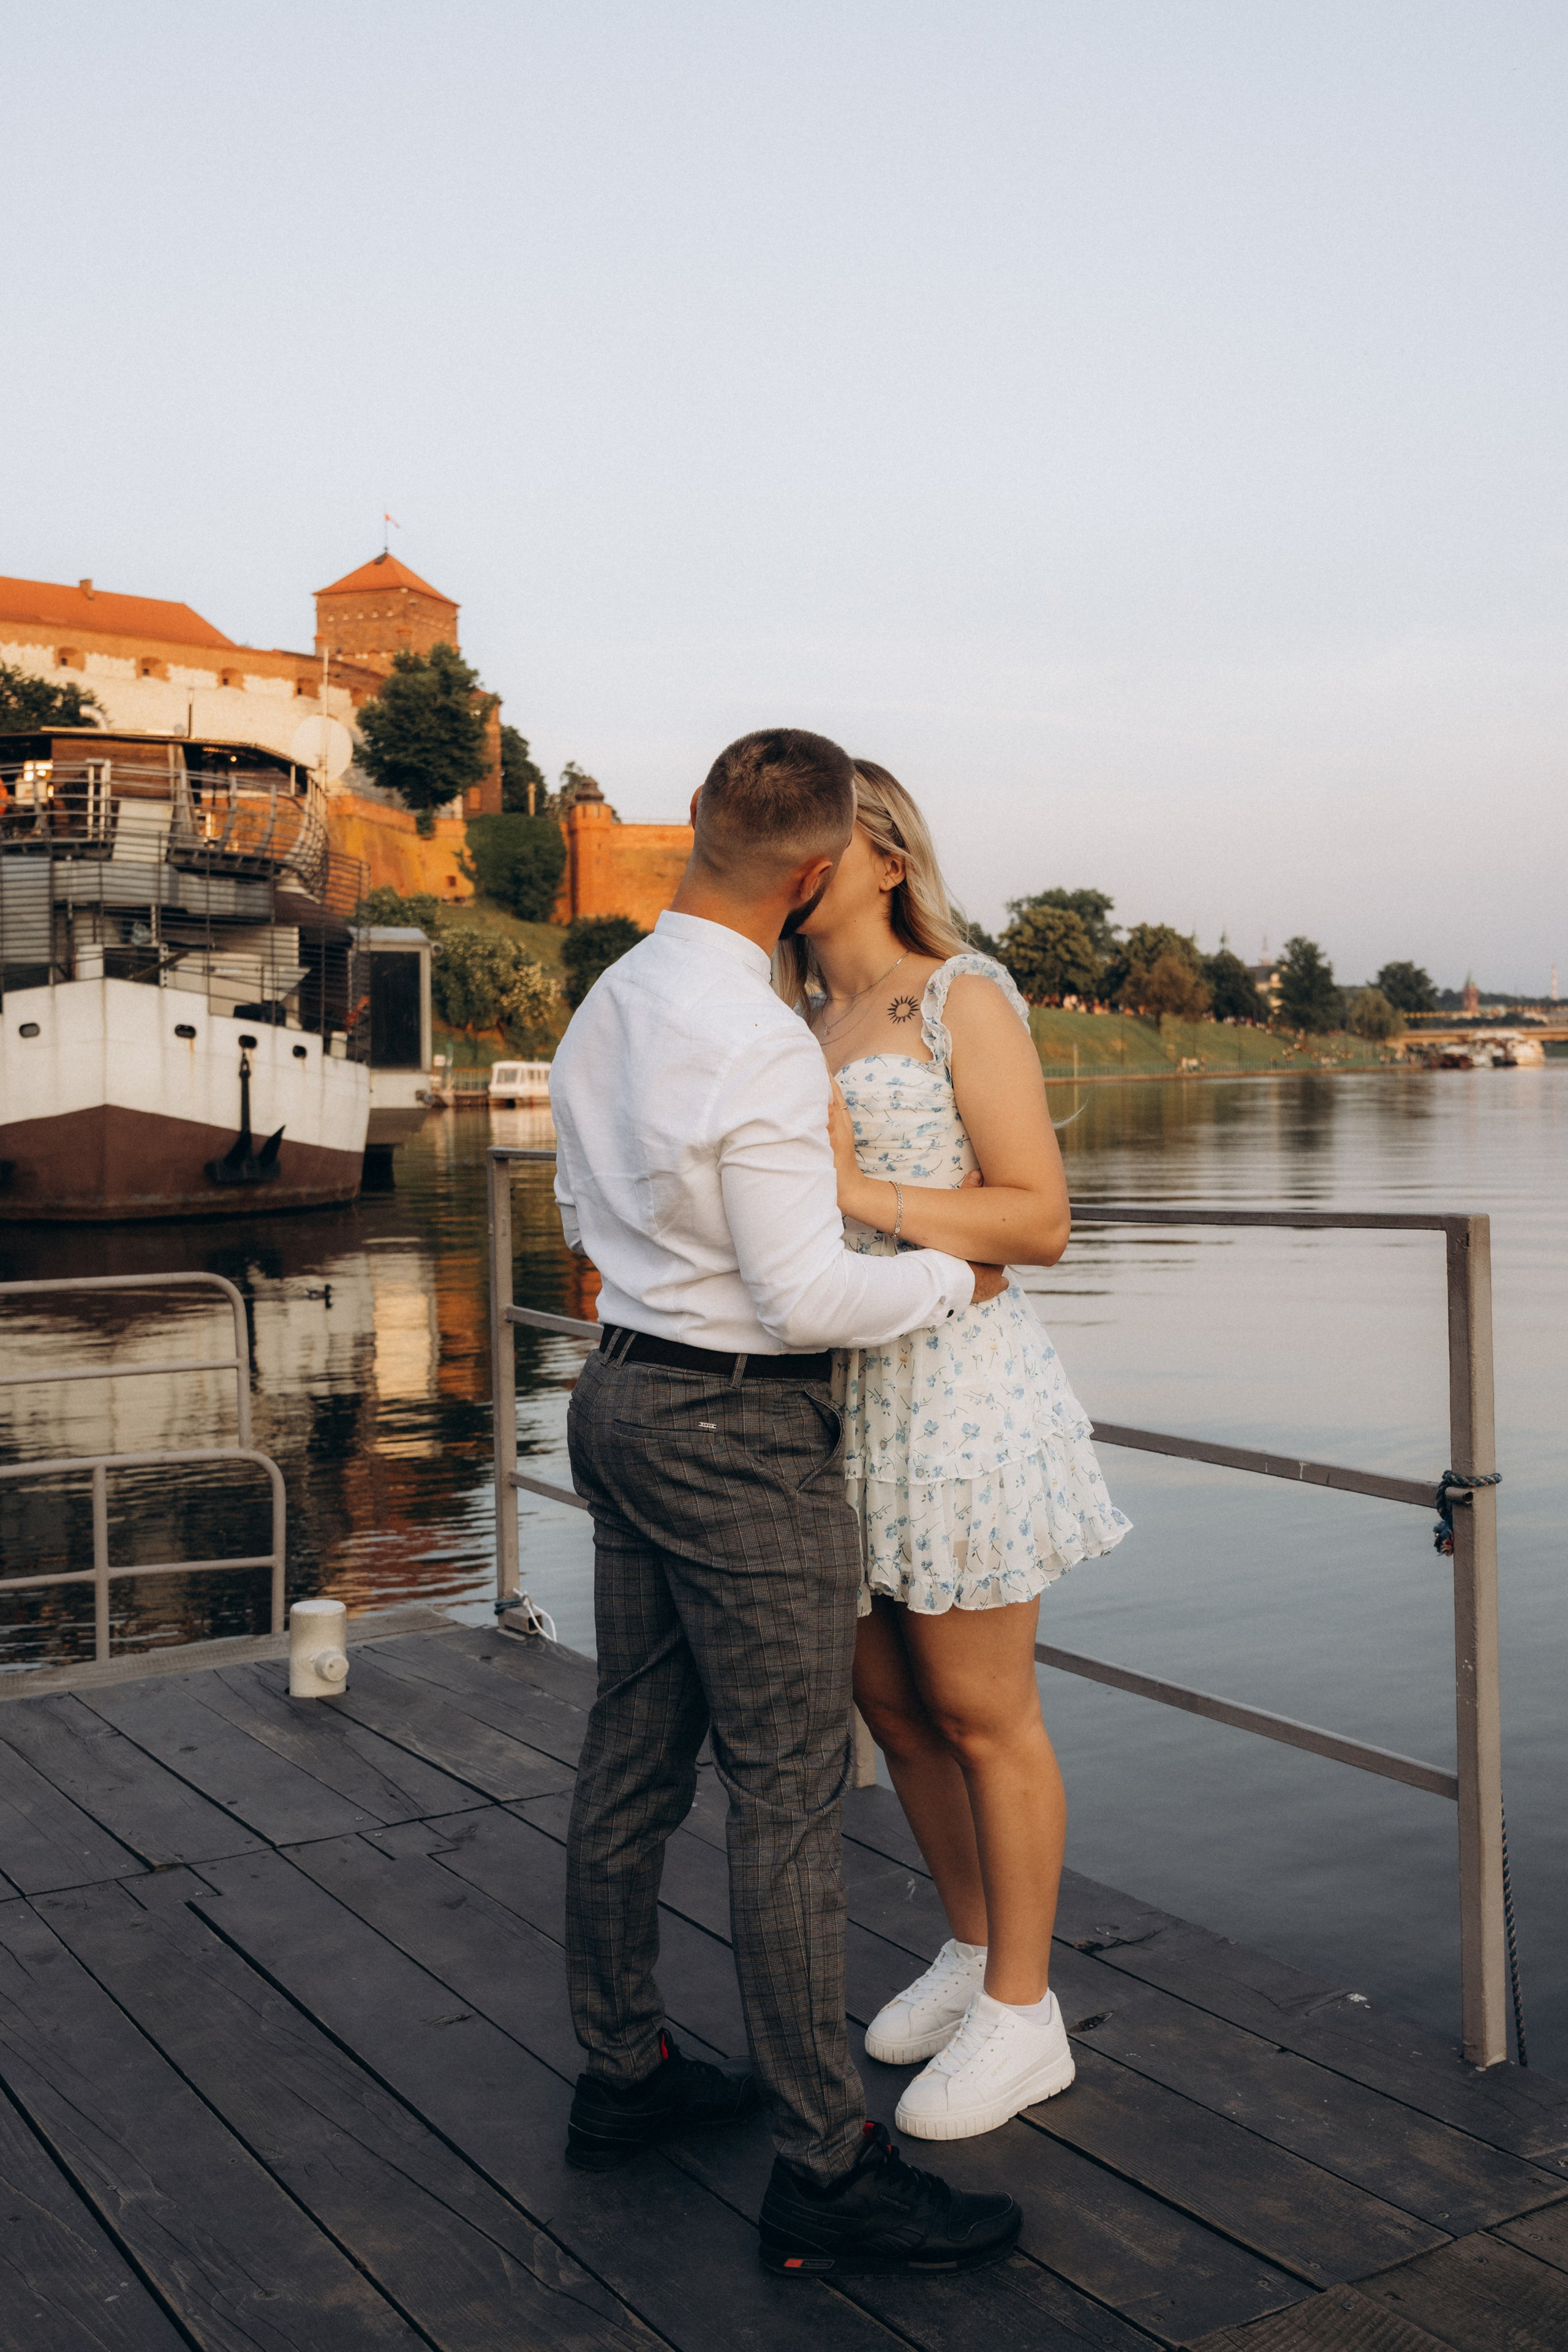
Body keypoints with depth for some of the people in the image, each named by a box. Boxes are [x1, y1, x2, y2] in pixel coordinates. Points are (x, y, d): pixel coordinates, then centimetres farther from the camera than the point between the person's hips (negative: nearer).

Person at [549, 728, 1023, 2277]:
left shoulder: (607, 1005, 7)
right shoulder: (758, 1041, -22)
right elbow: (806, 1297, -21)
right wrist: (951, 1277, -5)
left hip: (625, 1392, 9)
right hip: (744, 1432, -9)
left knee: (635, 1757, 16)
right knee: (787, 1794, -2)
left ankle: (622, 2072, 31)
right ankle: (827, 2171, 8)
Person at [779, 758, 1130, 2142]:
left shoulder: (965, 997, -9)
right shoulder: (806, 1021, 12)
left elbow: (1041, 1222, -15)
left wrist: (859, 1194, -24)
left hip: (952, 1385, -7)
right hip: (841, 1390, 8)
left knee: (981, 1713, 4)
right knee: (887, 1697, 16)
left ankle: (1023, 2014, 20)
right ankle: (973, 1950, 36)